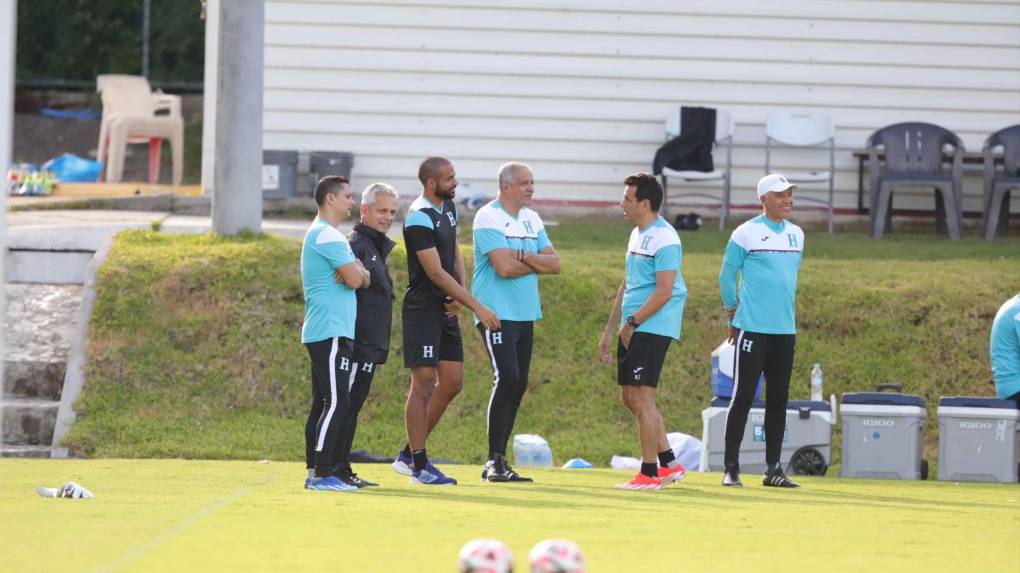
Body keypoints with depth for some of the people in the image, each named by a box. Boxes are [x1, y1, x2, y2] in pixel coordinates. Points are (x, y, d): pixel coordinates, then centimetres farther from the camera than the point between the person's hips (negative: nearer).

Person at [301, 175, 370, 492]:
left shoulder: (321, 234, 22)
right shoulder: (328, 236, -12)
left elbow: (362, 277, 17)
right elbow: (355, 279, -19)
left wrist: (356, 273, -5)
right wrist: (356, 273, 3)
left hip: (320, 333, 11)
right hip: (331, 333, -11)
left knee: (323, 403, 10)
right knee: (337, 402, -14)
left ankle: (314, 473, 11)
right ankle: (322, 474, -18)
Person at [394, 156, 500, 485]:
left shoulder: (449, 208, 10)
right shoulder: (419, 219, -18)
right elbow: (436, 272, -21)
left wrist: (461, 296, 2)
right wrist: (476, 306, -21)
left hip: (446, 309, 9)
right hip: (423, 308, -9)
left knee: (452, 382, 9)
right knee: (424, 382, -7)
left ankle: (409, 455, 18)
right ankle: (418, 466, -2)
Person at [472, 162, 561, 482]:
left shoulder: (532, 220, 14)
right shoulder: (488, 218, -10)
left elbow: (554, 264, 6)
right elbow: (504, 267, -20)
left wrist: (523, 256, -11)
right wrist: (537, 264, -4)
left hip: (526, 314, 8)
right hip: (497, 312, -8)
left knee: (518, 384, 6)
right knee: (507, 378, -17)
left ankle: (499, 461, 11)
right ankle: (494, 460, -12)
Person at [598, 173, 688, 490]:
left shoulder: (663, 238, -15)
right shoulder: (637, 235, 16)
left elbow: (664, 291, -20)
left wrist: (632, 322, -15)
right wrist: (609, 330, 20)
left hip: (652, 329, -10)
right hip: (633, 330, 10)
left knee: (641, 397, -9)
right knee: (630, 397, 12)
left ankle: (648, 474, -4)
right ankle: (669, 464, 18)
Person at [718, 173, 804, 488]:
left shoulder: (797, 235, 12)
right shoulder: (746, 234, -6)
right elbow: (727, 275, 1)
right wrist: (733, 311, 5)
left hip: (785, 330, 6)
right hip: (752, 329, -6)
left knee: (778, 400, 7)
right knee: (743, 397, -6)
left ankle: (773, 469, 11)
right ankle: (730, 468, -2)